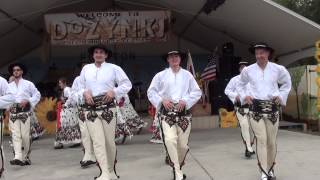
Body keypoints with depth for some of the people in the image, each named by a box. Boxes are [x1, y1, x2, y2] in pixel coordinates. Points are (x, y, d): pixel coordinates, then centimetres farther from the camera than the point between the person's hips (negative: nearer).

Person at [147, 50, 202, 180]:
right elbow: (151, 92, 7)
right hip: (167, 113, -1)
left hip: (184, 112, 2)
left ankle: (178, 167, 31)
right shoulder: (160, 75, 8)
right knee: (170, 140, -21)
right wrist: (162, 100, -9)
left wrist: (186, 101, -8)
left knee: (183, 144, 3)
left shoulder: (187, 75, 10)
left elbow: (197, 92, 8)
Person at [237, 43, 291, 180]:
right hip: (255, 108, -1)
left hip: (272, 108, 1)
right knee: (261, 140, -10)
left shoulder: (278, 69, 1)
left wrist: (281, 96, 8)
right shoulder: (248, 70, 1)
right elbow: (241, 85, 19)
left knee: (271, 141, 6)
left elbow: (287, 83, 19)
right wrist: (244, 96, 4)